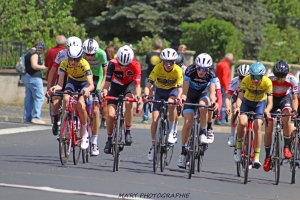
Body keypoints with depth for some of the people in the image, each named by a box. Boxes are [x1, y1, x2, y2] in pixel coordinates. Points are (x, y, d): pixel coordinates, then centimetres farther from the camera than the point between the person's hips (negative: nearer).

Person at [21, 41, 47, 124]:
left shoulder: (29, 53, 18)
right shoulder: (35, 53, -13)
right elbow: (34, 66, -23)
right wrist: (43, 67, -9)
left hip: (26, 77, 10)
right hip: (33, 77, -10)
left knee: (29, 97, 11)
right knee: (39, 96, -8)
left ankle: (27, 117, 12)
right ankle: (36, 117, -13)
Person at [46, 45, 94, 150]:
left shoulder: (84, 64, -33)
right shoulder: (64, 64, -26)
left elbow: (91, 85, -41)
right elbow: (60, 84, -30)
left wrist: (87, 90, -63)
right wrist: (54, 88, -52)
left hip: (84, 83, -3)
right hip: (72, 82, 3)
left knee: (80, 105, -28)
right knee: (66, 99, -30)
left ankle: (84, 133, -11)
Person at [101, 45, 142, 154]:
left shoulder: (135, 65, -29)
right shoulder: (113, 64, -29)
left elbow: (137, 84, -32)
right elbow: (107, 81, -30)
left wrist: (138, 95, -52)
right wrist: (104, 91, -51)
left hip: (129, 85, -1)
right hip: (115, 85, 1)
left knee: (128, 103, -33)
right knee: (111, 115, -13)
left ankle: (128, 132, -17)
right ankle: (109, 139, 9)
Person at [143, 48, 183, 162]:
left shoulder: (178, 70, -25)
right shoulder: (158, 68, -23)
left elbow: (180, 87, -28)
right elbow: (149, 84, -26)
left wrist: (178, 97, -49)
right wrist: (146, 95, -44)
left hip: (173, 90, -1)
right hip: (160, 91, 2)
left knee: (171, 103, -37)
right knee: (155, 119, -8)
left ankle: (172, 131, -20)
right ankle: (153, 145, 9)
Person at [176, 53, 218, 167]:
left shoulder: (211, 75, -25)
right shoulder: (190, 71, -27)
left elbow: (212, 93, -31)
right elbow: (185, 91, -29)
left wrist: (213, 101, -53)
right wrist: (182, 98, -51)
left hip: (203, 94, 0)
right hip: (191, 94, 0)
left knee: (203, 105, -36)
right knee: (187, 122, -13)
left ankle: (203, 133, -20)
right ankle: (183, 151, -4)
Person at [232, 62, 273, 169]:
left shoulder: (267, 82, -29)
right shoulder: (246, 80, -29)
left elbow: (270, 102, -31)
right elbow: (240, 97, -35)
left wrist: (267, 110, -52)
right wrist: (237, 107, -56)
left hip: (260, 103, 0)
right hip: (247, 101, 0)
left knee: (257, 125, -20)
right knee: (242, 122, -25)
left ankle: (256, 157, -15)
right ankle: (238, 147, -1)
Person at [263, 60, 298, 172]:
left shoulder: (292, 80, -27)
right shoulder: (269, 78, -30)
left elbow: (295, 98, -18)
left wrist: (294, 110, -35)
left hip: (285, 98, 0)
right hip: (272, 99, 0)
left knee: (286, 118, -31)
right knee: (268, 130, -5)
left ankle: (286, 147, -20)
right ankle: (267, 157, 12)